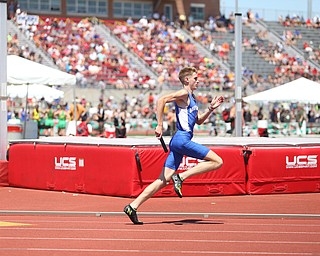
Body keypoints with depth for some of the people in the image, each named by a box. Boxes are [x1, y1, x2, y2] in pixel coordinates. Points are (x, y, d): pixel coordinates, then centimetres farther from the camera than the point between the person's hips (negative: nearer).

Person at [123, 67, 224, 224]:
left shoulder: (191, 98, 25)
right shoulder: (183, 94, -5)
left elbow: (199, 121, 31)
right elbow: (161, 100, -17)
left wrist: (211, 108, 18)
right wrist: (160, 125, -20)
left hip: (178, 141, 10)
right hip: (182, 139, -10)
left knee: (163, 180, 3)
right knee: (217, 161, -9)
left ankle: (133, 206, -2)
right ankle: (181, 177, -12)